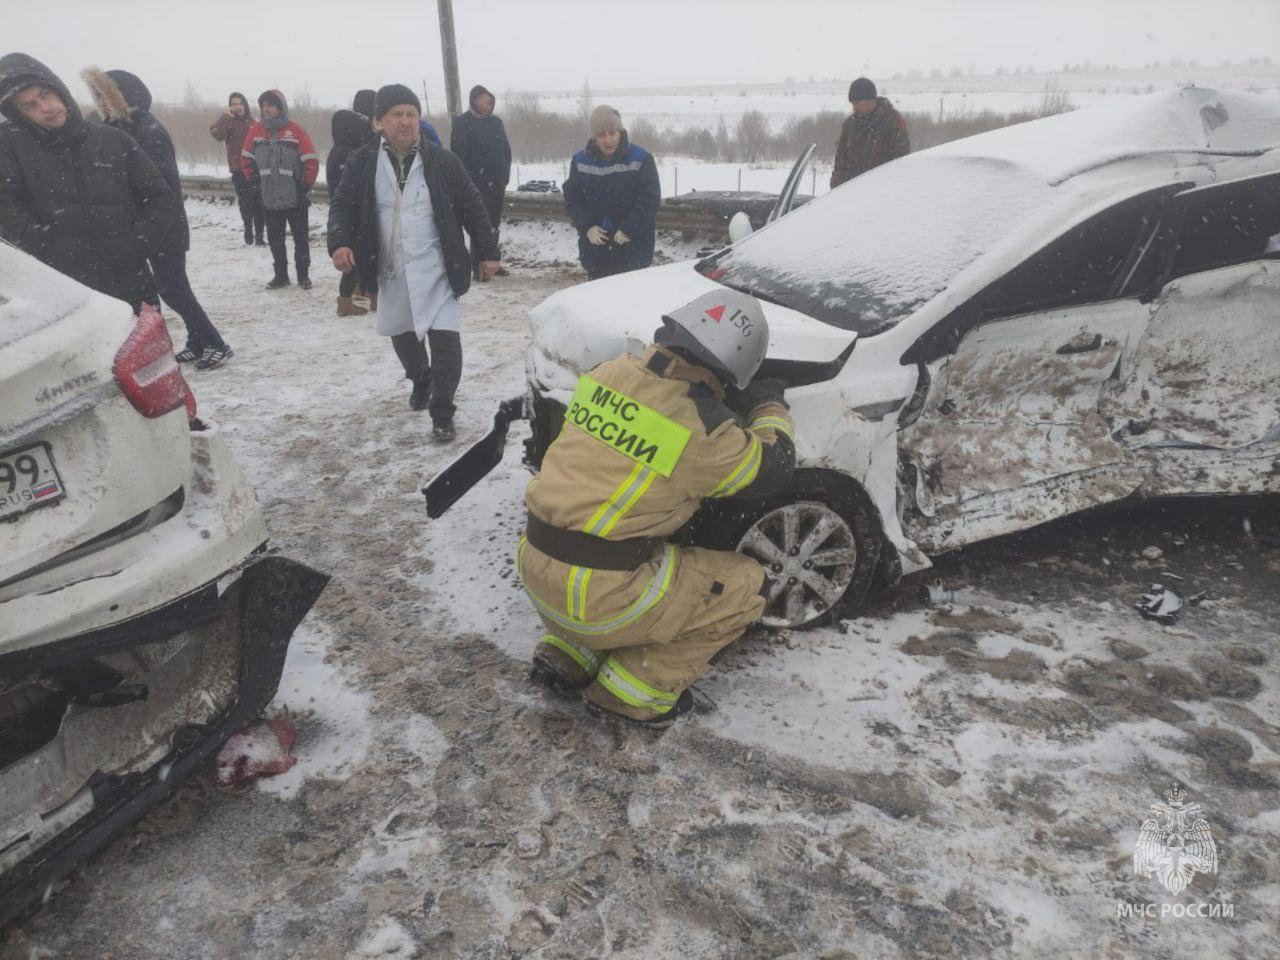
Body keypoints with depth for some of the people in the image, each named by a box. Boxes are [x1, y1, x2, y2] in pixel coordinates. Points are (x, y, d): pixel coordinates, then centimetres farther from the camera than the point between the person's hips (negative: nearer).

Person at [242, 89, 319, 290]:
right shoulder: (256, 131, 4)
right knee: (275, 240, 10)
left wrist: (305, 186, -5)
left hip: (295, 198, -4)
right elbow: (246, 158, 15)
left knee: (301, 238, 4)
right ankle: (280, 275, 21)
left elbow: (311, 161, -6)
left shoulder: (295, 131, -7)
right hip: (270, 199, 4)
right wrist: (255, 181, 8)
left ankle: (303, 275, 16)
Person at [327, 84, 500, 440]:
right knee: (402, 333, 19)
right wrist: (339, 242, -19)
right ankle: (420, 380, 49)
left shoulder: (441, 160, -4)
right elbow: (342, 205, 0)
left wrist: (488, 252, 0)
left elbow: (471, 206, 1)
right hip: (391, 270, 3)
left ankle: (442, 411, 0)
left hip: (436, 268, -3)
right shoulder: (361, 162, -1)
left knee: (444, 337, -13)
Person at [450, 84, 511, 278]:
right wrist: (468, 182, -14)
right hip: (477, 184, -5)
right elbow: (459, 154, -8)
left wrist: (504, 177, 7)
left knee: (494, 224, 11)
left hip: (497, 183, 6)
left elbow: (506, 150, 16)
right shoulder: (463, 123, -3)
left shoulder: (496, 122, 13)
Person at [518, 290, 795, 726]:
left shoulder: (609, 370, 1)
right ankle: (635, 692, 8)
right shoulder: (703, 428, -15)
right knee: (747, 586, 8)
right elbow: (773, 468, 2)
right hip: (599, 596, -7)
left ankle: (566, 652, 20)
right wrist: (771, 406, 20)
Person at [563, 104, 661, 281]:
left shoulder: (641, 158, -7)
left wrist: (629, 229, -17)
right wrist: (587, 226, -9)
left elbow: (651, 199, -9)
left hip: (632, 245, -3)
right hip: (594, 246, 4)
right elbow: (571, 198, 7)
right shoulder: (580, 160, 4)